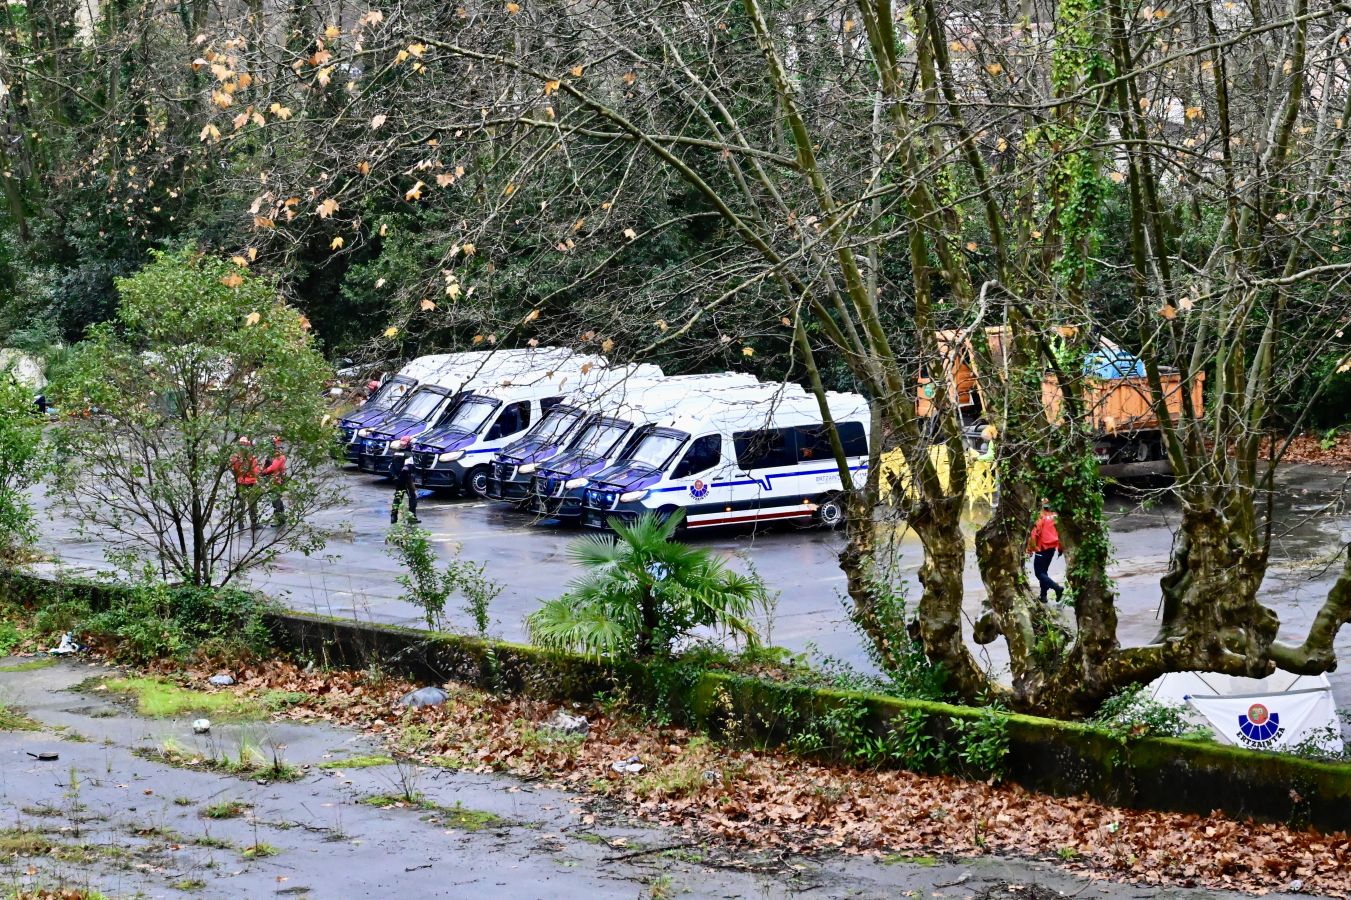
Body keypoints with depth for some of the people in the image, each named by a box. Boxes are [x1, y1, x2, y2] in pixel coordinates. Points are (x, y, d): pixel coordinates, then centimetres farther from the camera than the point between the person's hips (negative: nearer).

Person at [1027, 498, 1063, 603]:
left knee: (1039, 573, -2)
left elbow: (1034, 534, -18)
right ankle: (1043, 595, 19)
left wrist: (1030, 549, -10)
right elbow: (1061, 534, 9)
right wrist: (1060, 548, 20)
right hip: (1052, 548, 7)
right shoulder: (1056, 518, 3)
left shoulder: (1041, 518, -15)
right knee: (1044, 571, 19)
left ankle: (1057, 588, -18)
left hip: (1042, 549, -7)